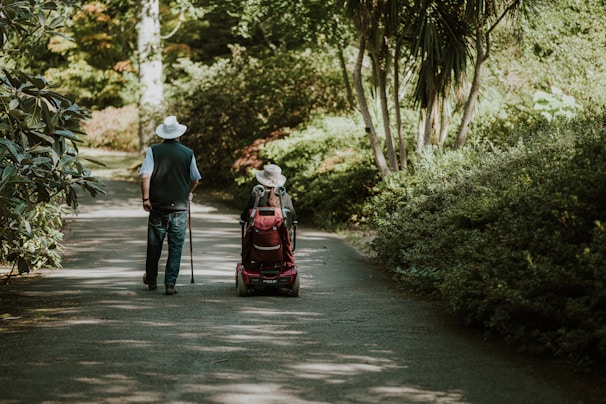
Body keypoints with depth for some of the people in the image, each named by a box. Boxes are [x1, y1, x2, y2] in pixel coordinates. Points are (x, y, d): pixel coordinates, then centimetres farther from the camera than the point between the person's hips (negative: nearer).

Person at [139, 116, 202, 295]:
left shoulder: (153, 150, -4)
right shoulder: (188, 153, 0)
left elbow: (145, 176, -12)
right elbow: (195, 179, 10)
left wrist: (146, 198, -4)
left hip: (158, 206, 0)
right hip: (180, 206, 0)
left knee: (154, 245, 14)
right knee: (176, 246, 4)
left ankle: (151, 280, 29)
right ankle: (170, 284, 0)